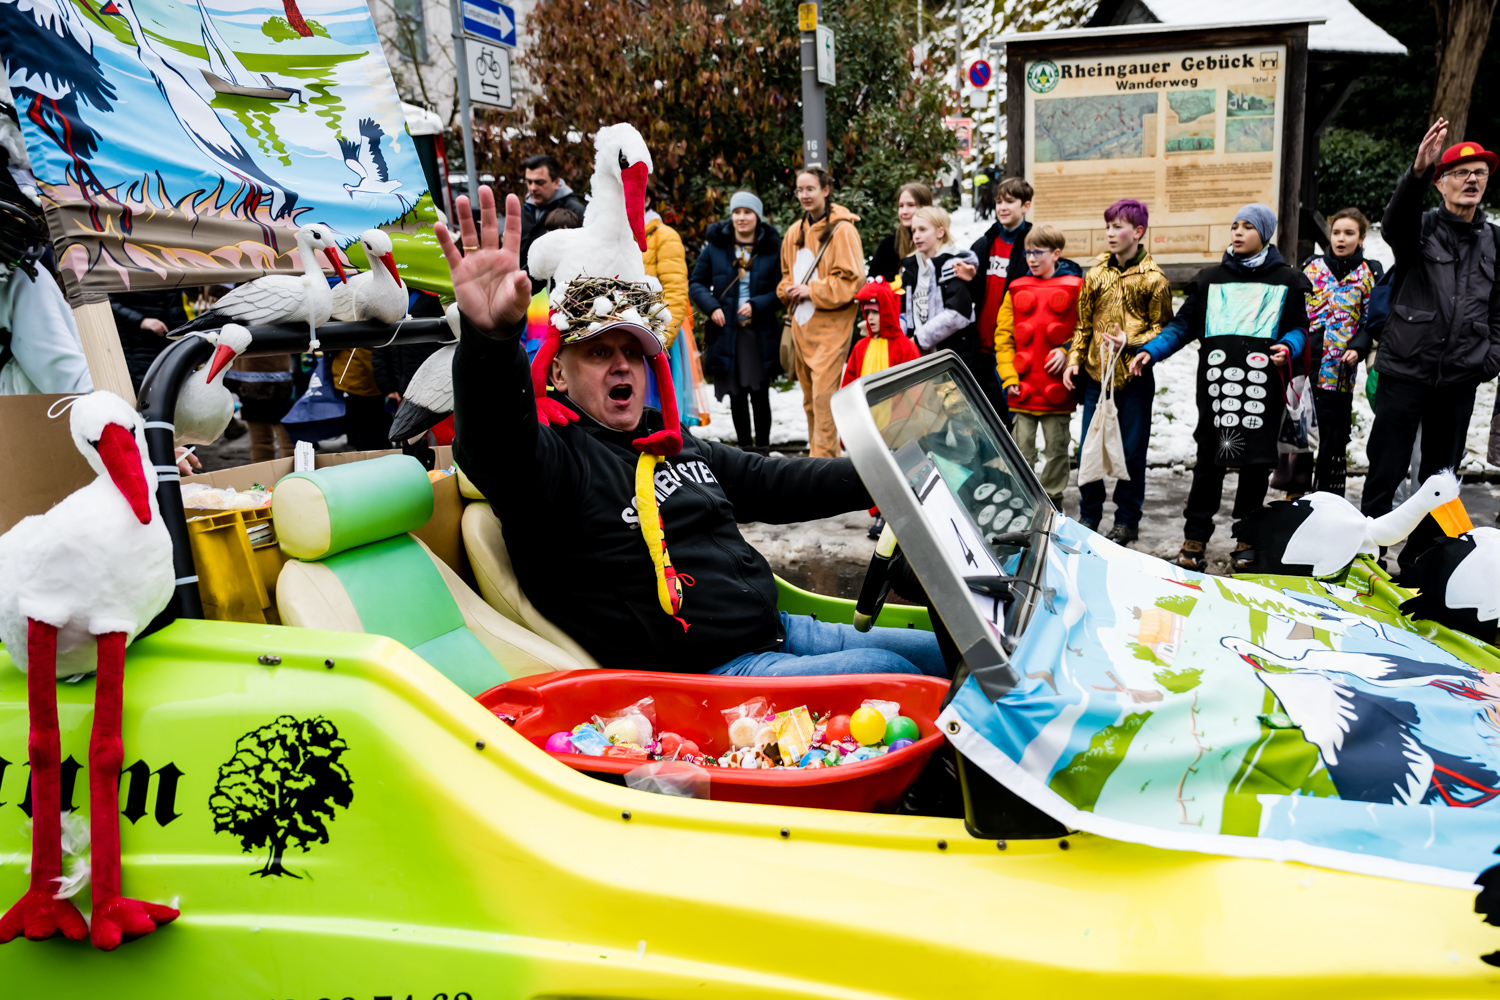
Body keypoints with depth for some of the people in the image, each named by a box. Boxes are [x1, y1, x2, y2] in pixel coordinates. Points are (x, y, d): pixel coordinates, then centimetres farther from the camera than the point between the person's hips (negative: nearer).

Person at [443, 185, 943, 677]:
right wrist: (491, 340, -53)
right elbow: (498, 446, -32)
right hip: (700, 673, -8)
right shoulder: (556, 457, -9)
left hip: (777, 631, 9)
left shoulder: (678, 444, 19)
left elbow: (776, 483, 22)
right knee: (889, 672, -20)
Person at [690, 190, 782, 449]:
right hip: (725, 331, 2)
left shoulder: (772, 248, 0)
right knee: (736, 394, 8)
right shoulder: (715, 246, 5)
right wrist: (711, 306, -8)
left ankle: (762, 447, 9)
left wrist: (757, 305, -16)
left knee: (759, 393, -1)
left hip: (761, 333, -2)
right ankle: (744, 447, 19)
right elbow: (696, 282, 9)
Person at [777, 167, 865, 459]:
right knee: (809, 398, 12)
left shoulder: (842, 230, -8)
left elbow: (852, 279, -14)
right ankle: (817, 452, 23)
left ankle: (824, 458, -9)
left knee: (823, 395, -13)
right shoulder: (795, 232, 14)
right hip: (801, 324, 7)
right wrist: (788, 290, 5)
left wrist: (812, 291, -14)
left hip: (830, 326, -7)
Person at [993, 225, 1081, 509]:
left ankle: (1053, 500, 20)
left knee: (1056, 448, 8)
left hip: (1057, 388, -1)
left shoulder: (1073, 288, 2)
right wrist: (1009, 377, -3)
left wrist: (1067, 353, -12)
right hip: (1022, 387, 1)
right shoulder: (1017, 290, 7)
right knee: (1021, 448, 4)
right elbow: (1003, 336, 5)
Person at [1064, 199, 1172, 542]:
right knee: (1088, 449, 7)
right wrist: (1074, 360, 4)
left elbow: (1163, 330, -2)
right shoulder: (1096, 273, 8)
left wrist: (1131, 342, -17)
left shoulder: (1153, 279, -4)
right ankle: (1089, 514, 23)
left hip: (1134, 377, -3)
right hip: (1095, 374, 4)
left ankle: (1127, 519, 18)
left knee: (1132, 451, 5)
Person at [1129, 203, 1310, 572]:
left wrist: (1288, 347, -9)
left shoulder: (1287, 280, 12)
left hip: (1263, 387, -1)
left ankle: (1247, 537, 14)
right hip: (1216, 385, 1)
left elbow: (1299, 327, 14)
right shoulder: (1211, 279, 15)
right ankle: (1195, 536, 9)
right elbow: (1183, 325, 13)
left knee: (1256, 463, 2)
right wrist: (1150, 351, 0)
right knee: (1209, 462, 1)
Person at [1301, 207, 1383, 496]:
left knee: (1334, 435, 3)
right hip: (1305, 361, 1)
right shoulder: (1312, 266, 9)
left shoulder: (1371, 273, 6)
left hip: (1340, 368, -1)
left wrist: (1357, 348, -14)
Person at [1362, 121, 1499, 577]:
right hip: (1404, 372, -4)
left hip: (1459, 381, 4)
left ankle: (1419, 558, 22)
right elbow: (1394, 223, -26)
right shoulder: (1419, 228, -1)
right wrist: (1417, 172, -43)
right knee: (1386, 472, -3)